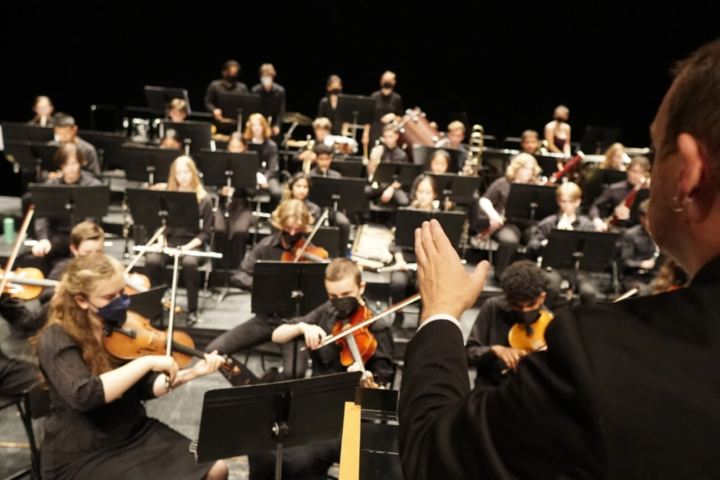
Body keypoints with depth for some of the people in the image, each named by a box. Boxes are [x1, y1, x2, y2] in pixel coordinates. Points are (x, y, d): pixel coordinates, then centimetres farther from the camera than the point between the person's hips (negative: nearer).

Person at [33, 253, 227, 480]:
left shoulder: (120, 326, 2)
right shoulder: (56, 340, -17)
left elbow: (144, 387, 2)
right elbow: (84, 395, -33)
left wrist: (190, 373, -12)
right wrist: (148, 361, -33)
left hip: (136, 433, 6)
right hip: (82, 455, -6)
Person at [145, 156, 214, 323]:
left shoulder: (204, 199, 0)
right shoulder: (166, 194, 8)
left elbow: (206, 232, -1)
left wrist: (189, 246, -17)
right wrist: (160, 240, -9)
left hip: (192, 243, -2)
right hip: (168, 240, 2)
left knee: (189, 263, -36)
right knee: (151, 261, -30)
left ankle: (192, 309, -18)